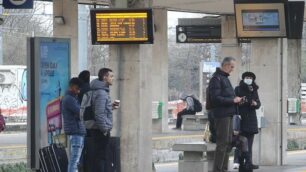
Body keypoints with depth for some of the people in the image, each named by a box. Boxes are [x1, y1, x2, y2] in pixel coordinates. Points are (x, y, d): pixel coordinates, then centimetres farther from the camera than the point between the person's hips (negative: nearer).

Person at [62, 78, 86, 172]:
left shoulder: (73, 98, 20)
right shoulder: (69, 99, -12)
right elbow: (81, 112, -19)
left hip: (79, 132, 10)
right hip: (75, 132, -10)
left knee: (74, 160, 10)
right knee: (74, 160, -12)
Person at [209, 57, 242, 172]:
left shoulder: (224, 78, 20)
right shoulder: (216, 78, -11)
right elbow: (216, 98, -19)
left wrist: (235, 99, 8)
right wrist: (233, 100, -17)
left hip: (228, 115, 10)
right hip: (221, 115, -10)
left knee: (228, 143, 11)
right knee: (222, 143, -9)